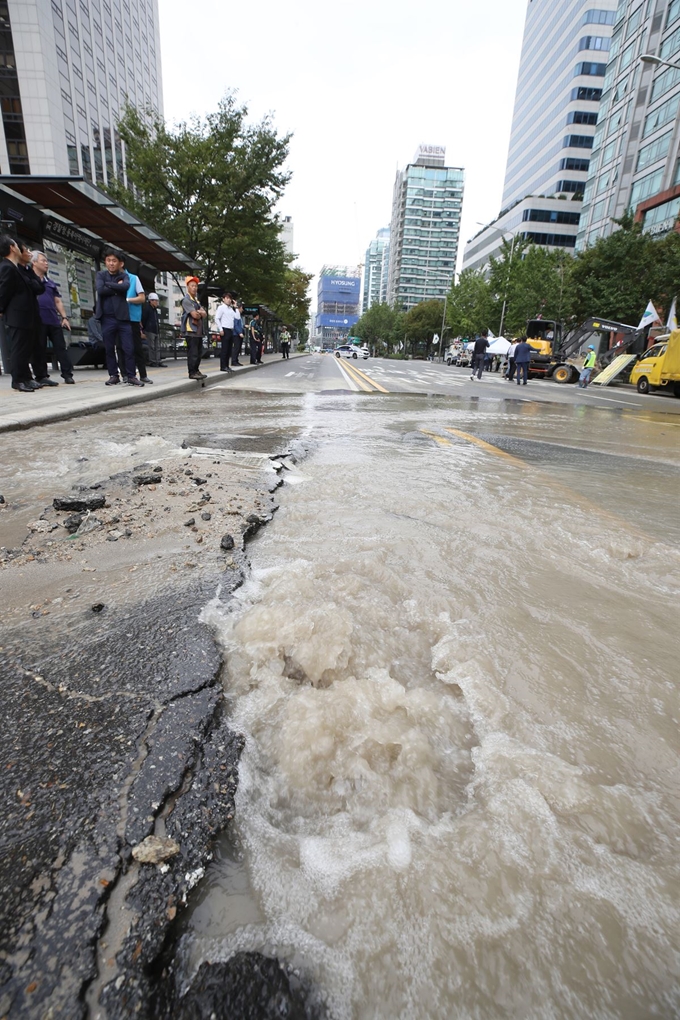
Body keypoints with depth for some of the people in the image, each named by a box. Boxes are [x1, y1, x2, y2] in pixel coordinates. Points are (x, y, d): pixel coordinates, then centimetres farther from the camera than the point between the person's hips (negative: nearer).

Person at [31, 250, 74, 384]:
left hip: (54, 320, 4)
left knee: (61, 347, 0)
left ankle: (67, 374, 2)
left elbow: (58, 301, 16)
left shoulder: (50, 283, 20)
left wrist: (64, 317, 6)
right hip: (38, 320, -4)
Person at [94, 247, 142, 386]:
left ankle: (131, 376, 4)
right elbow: (100, 290, -9)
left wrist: (108, 284, -8)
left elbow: (125, 286, -12)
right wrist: (117, 288, -5)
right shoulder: (101, 275, 10)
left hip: (122, 317, 0)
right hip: (107, 318, 0)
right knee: (109, 349, 3)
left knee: (129, 348, -3)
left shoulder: (124, 275, 10)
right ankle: (113, 375, 11)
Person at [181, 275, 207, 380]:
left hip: (199, 330, 9)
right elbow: (195, 315, -17)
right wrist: (201, 313, 3)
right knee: (192, 353, -8)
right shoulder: (186, 300, -6)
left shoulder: (196, 300, 21)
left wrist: (198, 312, -11)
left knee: (199, 353, 12)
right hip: (191, 330, -9)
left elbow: (204, 314, 9)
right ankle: (192, 373, -4)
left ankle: (196, 370, 20)